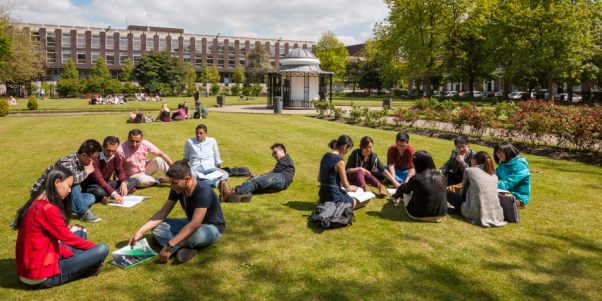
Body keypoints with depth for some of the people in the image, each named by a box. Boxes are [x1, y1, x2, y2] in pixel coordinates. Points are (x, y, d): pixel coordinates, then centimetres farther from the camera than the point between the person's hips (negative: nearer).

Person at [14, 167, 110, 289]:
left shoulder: (35, 204, 9)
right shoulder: (48, 209, -21)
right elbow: (68, 239, -12)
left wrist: (74, 255, 7)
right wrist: (96, 248, 2)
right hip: (42, 279, -10)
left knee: (80, 233, 20)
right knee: (103, 249, -16)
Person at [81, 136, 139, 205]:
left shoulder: (115, 157, -4)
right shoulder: (95, 158, -26)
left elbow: (120, 171, 8)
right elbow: (98, 179, -33)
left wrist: (123, 182, -15)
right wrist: (113, 193, -44)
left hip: (106, 184, 8)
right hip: (90, 186, -8)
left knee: (133, 181, -8)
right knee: (99, 191, -44)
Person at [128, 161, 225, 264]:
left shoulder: (204, 191, -31)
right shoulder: (177, 189, -6)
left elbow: (195, 224, -38)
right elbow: (163, 212, -3)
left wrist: (169, 245, -43)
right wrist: (140, 232, -15)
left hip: (213, 228, -8)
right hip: (191, 223, 8)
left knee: (192, 236, -42)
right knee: (156, 226, -10)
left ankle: (163, 240, -15)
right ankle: (181, 248, -26)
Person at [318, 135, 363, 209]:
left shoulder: (326, 156, 5)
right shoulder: (339, 160, -19)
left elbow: (319, 179, 12)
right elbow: (345, 184, -12)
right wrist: (349, 188, 10)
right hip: (334, 198, -9)